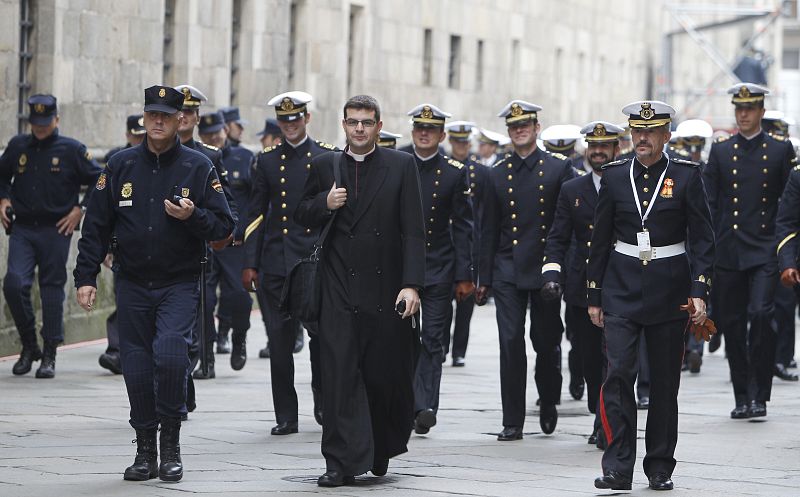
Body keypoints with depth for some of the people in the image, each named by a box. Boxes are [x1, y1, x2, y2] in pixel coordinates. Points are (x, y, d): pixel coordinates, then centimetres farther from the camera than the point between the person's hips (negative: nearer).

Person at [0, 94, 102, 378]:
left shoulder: (71, 150, -2)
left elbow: (100, 181, 1)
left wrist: (79, 210, -5)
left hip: (55, 230, -2)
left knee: (52, 290, 1)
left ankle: (49, 355, 9)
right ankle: (28, 345, 6)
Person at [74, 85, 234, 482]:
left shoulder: (198, 167, 0)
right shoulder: (121, 165, 6)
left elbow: (223, 225, 1)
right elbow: (96, 226, 8)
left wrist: (193, 216, -19)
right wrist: (85, 277, 2)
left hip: (179, 285, -3)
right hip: (132, 284, 3)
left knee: (171, 353, -20)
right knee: (137, 367, 3)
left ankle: (170, 443, -4)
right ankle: (145, 452, 15)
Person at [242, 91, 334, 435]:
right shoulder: (267, 160, 11)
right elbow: (256, 213, 11)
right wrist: (250, 263, 5)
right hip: (275, 262, 2)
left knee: (322, 332, -9)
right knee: (279, 340, 1)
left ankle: (322, 399, 14)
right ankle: (286, 416, 7)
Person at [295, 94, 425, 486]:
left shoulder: (401, 166, 2)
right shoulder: (325, 166, 10)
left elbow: (413, 230, -2)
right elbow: (301, 217, 16)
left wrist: (412, 284, -12)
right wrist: (325, 204, -7)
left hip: (387, 290, -1)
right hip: (340, 289, 1)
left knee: (387, 376, 4)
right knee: (340, 374, -6)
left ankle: (382, 451, 26)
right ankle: (342, 463, -5)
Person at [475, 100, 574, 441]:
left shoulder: (559, 168, 2)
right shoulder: (498, 175, 9)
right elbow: (489, 231, 11)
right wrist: (484, 278, 7)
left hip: (546, 270, -1)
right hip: (508, 272, 1)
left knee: (547, 341, 5)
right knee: (511, 343, -5)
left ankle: (548, 402, 31)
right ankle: (513, 422, -2)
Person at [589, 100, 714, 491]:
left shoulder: (686, 176, -1)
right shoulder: (615, 176, 4)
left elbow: (702, 238, -1)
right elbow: (600, 239, 9)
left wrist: (699, 292, -11)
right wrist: (594, 296, 7)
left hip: (668, 293, -1)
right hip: (622, 291, 1)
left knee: (665, 382, 6)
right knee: (618, 374, -12)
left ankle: (660, 468, 17)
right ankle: (618, 468, -12)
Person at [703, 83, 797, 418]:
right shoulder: (720, 151, 9)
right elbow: (709, 203, 8)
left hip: (765, 251, -2)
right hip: (728, 252, 2)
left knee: (761, 315, -17)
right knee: (732, 325, 4)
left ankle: (760, 395, -9)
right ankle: (742, 398, 15)